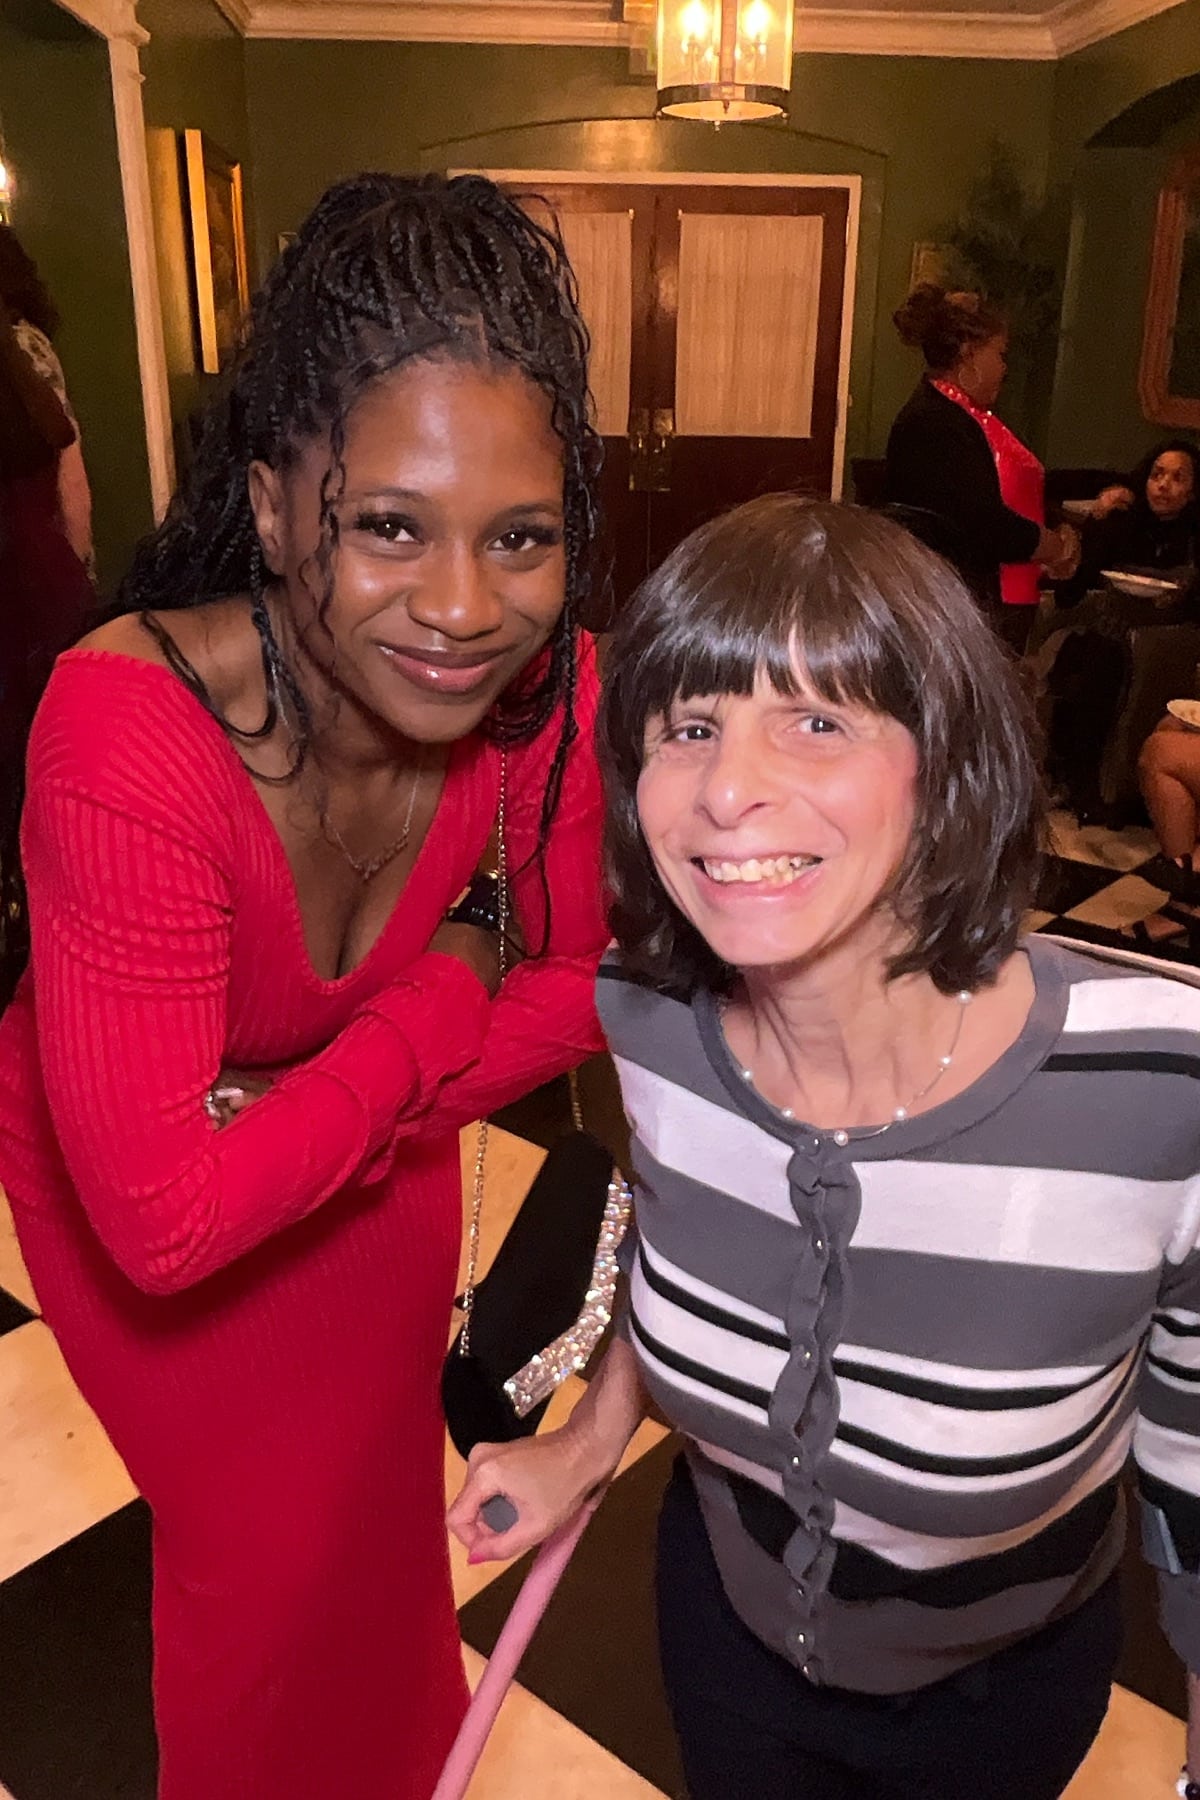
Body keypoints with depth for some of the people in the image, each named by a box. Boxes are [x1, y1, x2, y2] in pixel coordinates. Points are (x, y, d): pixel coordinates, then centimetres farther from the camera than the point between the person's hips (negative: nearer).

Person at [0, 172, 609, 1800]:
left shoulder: (558, 693, -28)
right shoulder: (131, 733, -42)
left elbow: (586, 985, -14)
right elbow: (163, 1216, -41)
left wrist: (303, 1112, -25)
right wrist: (446, 997, -30)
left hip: (375, 1143, 4)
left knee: (381, 1485, 29)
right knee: (262, 1547, 19)